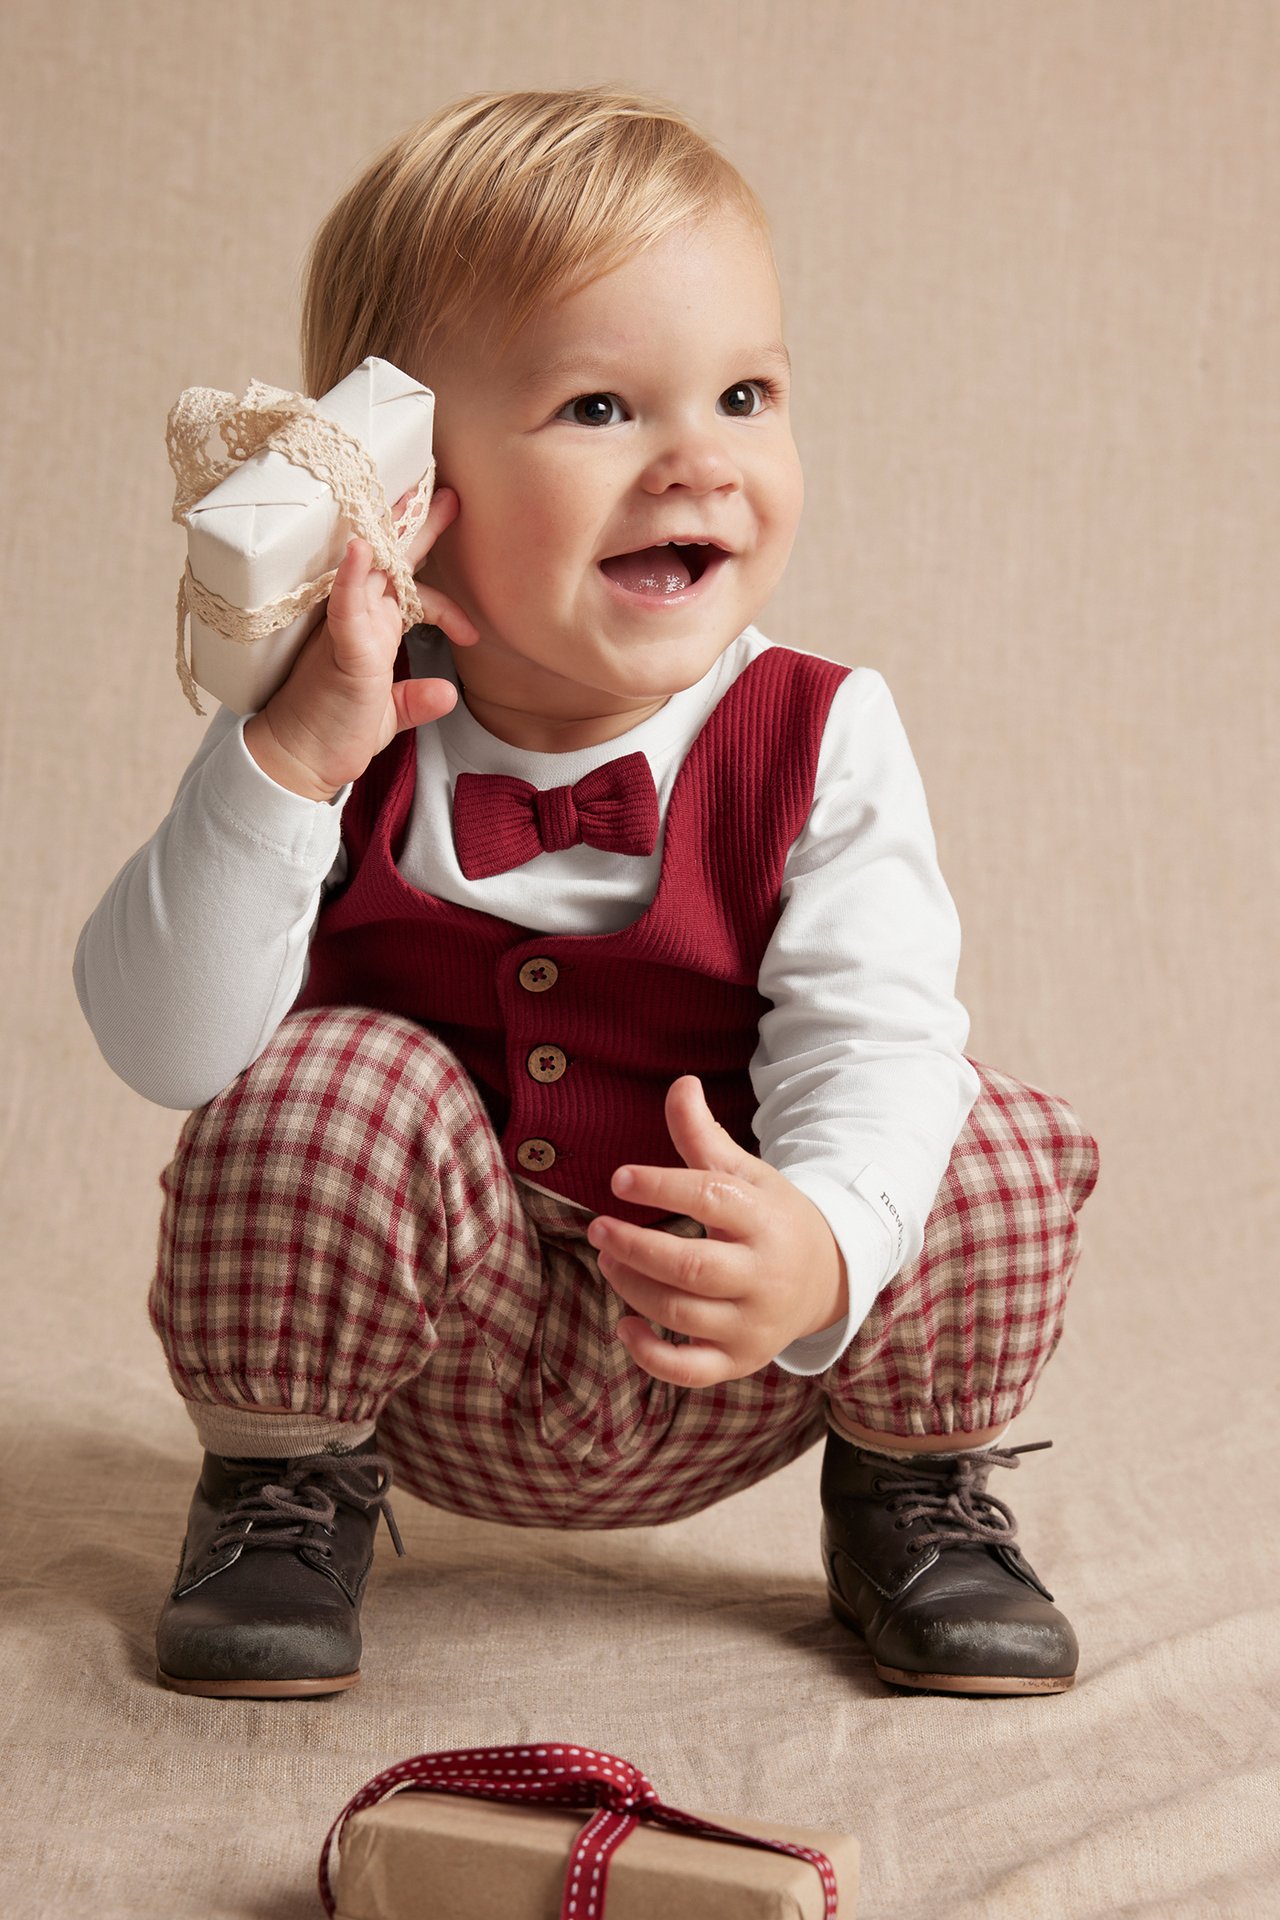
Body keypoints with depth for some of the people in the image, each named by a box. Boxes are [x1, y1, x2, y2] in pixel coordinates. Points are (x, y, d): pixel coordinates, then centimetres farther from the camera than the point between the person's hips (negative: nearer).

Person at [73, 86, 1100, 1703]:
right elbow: (164, 1051, -22)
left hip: (728, 1379, 0)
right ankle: (287, 1481, 1)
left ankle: (913, 1496, 9)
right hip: (438, 1370, 0)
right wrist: (288, 753, -34)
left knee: (995, 1147, -21)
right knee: (334, 1081, -27)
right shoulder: (341, 743, -13)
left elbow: (871, 1034, -26)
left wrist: (822, 1247, -49)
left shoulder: (820, 739, -14)